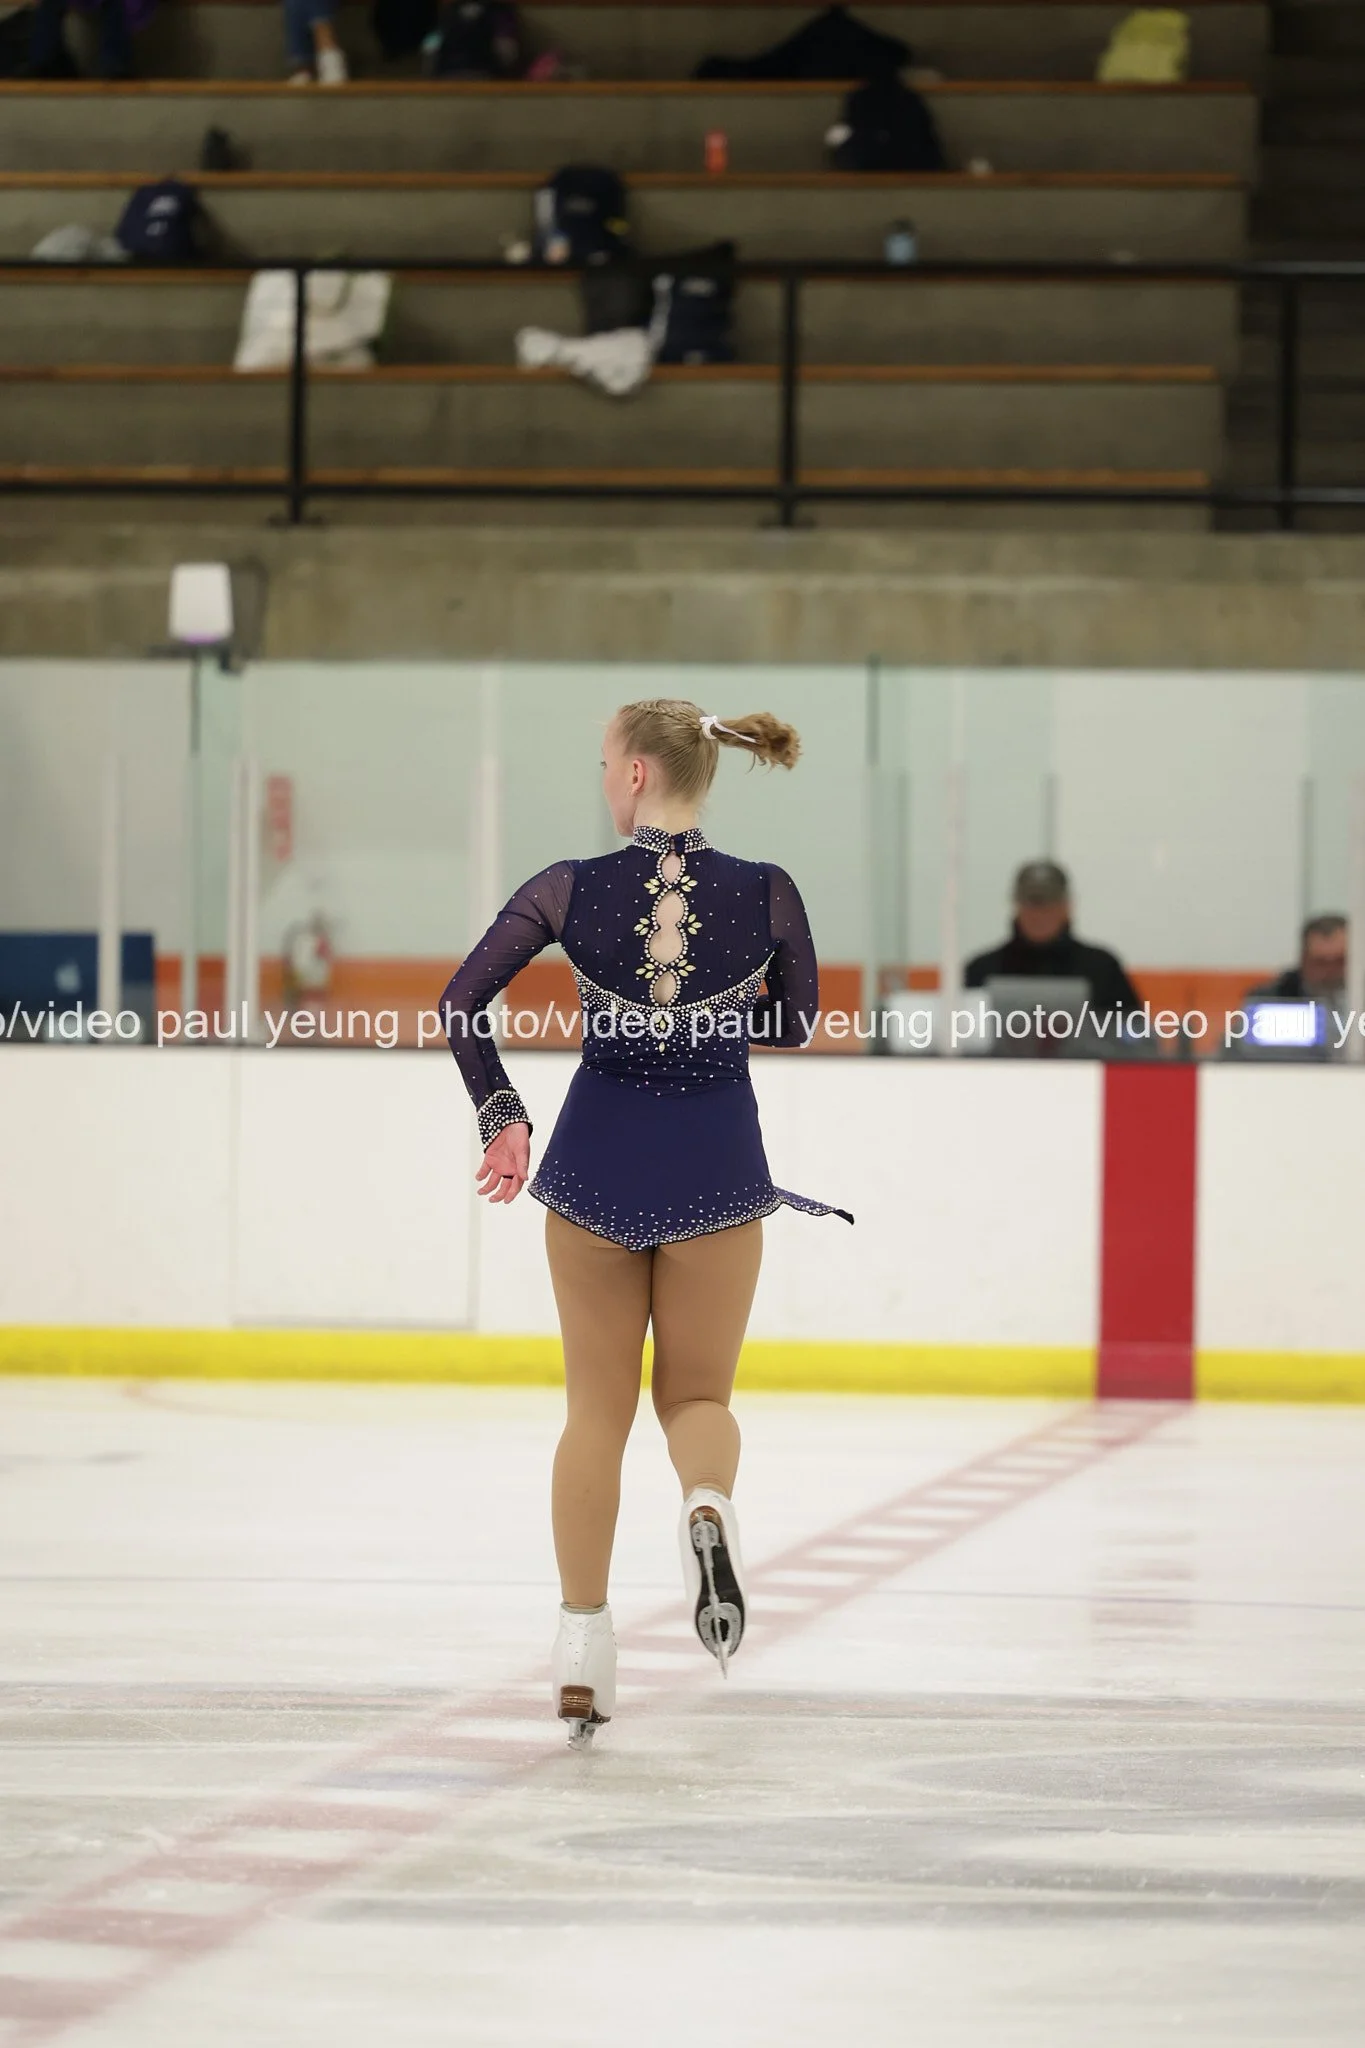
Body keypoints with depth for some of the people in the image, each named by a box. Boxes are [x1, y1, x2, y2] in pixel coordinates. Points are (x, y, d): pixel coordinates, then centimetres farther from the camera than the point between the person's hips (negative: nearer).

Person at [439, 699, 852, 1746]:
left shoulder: (571, 890, -9)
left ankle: (583, 1641, 9)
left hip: (598, 1151, 0)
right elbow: (796, 1024, 7)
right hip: (715, 1159, 0)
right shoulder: (767, 894, -7)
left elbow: (460, 1002, -8)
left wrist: (501, 1115, 2)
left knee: (598, 1410, 12)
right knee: (698, 1394, 15)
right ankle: (707, 1503, -21)